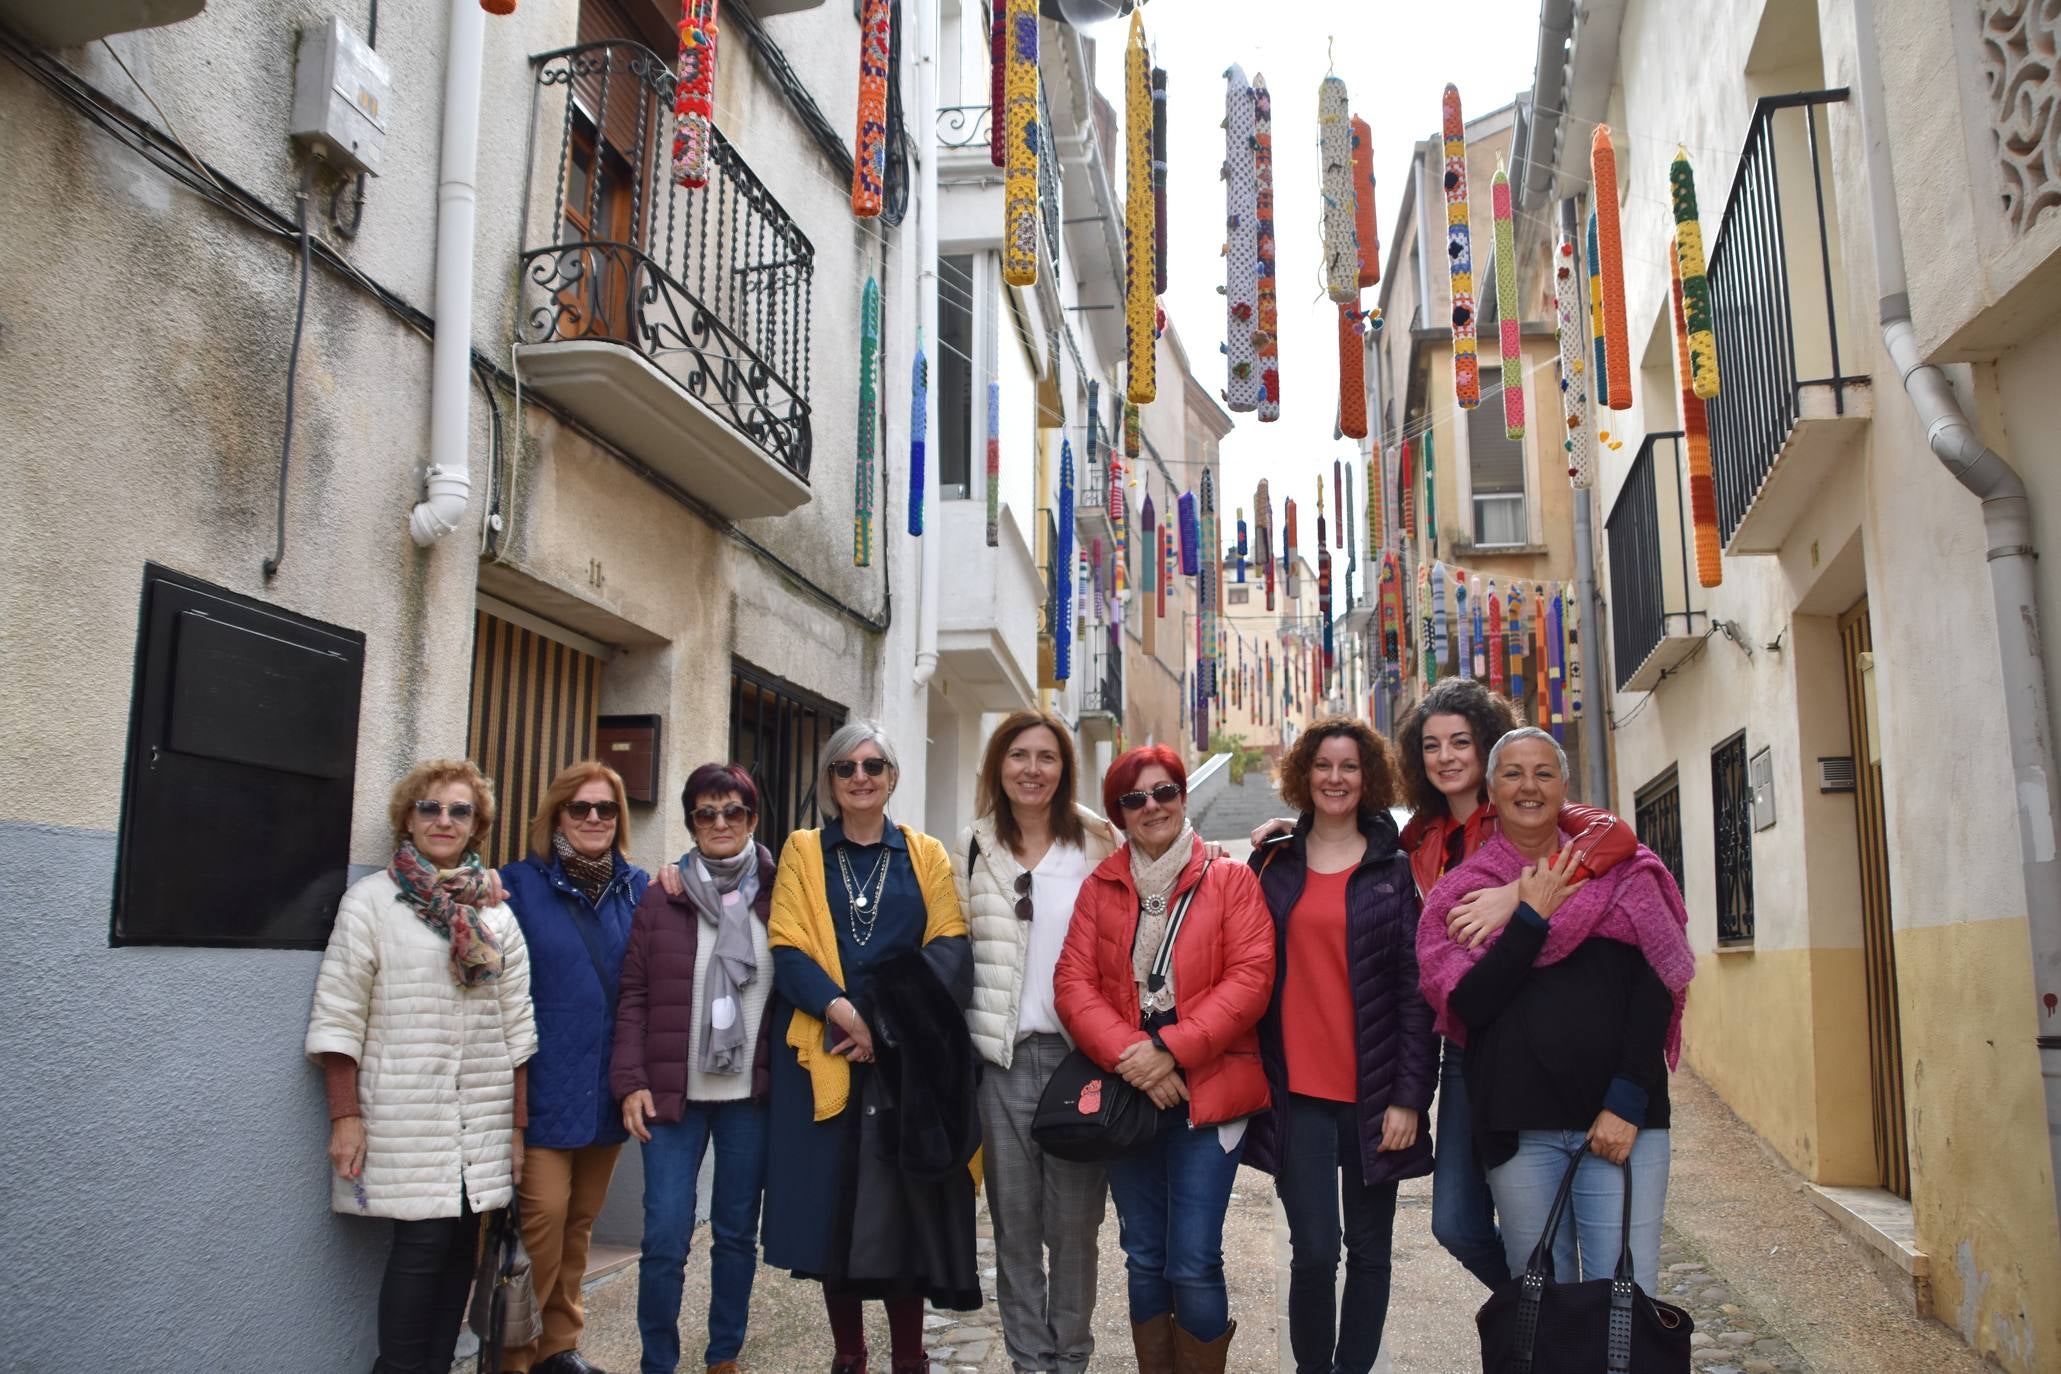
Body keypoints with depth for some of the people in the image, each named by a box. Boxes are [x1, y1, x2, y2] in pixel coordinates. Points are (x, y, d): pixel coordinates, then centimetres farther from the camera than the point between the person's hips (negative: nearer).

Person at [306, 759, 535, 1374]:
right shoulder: (372, 898, -1)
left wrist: (519, 1123, 7)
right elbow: (338, 1017, -4)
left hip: (482, 1125, 4)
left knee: (460, 1247, 6)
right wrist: (344, 1116, -9)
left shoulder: (496, 914, 9)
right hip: (404, 1117, -3)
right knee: (423, 1244, -5)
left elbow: (517, 1027, 10)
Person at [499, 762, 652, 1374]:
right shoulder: (520, 885, -3)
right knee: (542, 1219, -7)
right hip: (544, 1086, -4)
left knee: (580, 1224, 14)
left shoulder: (638, 888, 7)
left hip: (607, 1087, 4)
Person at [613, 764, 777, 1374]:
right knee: (665, 1237, -2)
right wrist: (631, 1082, -6)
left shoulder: (777, 895, 3)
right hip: (673, 1091, -1)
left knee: (737, 1232, 10)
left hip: (750, 1094, 1)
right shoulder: (662, 896, 1)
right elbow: (633, 996, 1)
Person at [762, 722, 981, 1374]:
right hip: (823, 1054, 0)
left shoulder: (926, 854, 11)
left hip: (907, 1056, 0)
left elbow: (950, 944, 1)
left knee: (903, 1207, -2)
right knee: (831, 1204, 2)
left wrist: (887, 1017, -13)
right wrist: (843, 1012, -16)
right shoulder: (802, 852, 10)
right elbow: (787, 949, -1)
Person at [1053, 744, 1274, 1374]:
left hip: (1207, 1092, -3)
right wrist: (1128, 1056, -15)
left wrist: (1171, 1050, -17)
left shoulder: (1231, 881, 0)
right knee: (1145, 1260, 12)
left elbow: (1250, 978, -9)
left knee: (1195, 1266, -5)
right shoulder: (1100, 886, 7)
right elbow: (1073, 982, -1)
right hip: (1125, 1094, 3)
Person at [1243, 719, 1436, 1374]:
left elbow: (1416, 985, -1)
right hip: (1297, 1092, 0)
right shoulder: (1271, 864, 7)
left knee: (1368, 1251, 9)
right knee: (1313, 1252, -4)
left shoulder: (1395, 867, 3)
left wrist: (1410, 1095, -7)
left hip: (1374, 1092, 0)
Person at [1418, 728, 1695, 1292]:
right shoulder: (1460, 893, 8)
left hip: (1622, 1117, 0)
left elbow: (1655, 991, 0)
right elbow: (1469, 1003, -4)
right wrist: (1532, 918, -6)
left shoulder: (1621, 872, 8)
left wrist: (1627, 1101, -9)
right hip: (1519, 1125, 1)